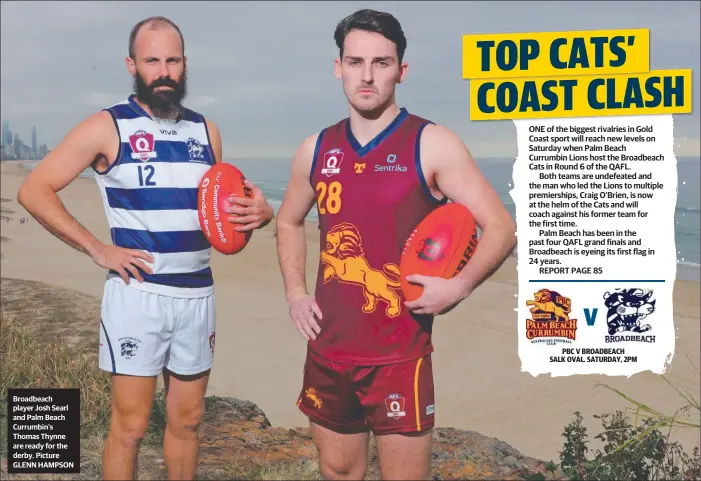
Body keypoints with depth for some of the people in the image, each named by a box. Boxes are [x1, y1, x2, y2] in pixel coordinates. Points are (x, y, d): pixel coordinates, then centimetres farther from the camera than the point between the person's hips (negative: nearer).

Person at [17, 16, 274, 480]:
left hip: (198, 295, 5)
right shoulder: (107, 127, -5)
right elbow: (34, 190, -7)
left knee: (187, 419, 14)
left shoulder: (206, 131, 9)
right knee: (130, 426, 2)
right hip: (138, 294, -4)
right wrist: (98, 250, -14)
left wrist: (256, 211, -3)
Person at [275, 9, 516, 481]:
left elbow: (501, 227, -8)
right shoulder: (317, 149, 5)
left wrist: (458, 285, -24)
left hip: (398, 356, -4)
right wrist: (295, 292, 7)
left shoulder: (432, 145, -9)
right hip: (327, 352, 5)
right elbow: (289, 222, 21)